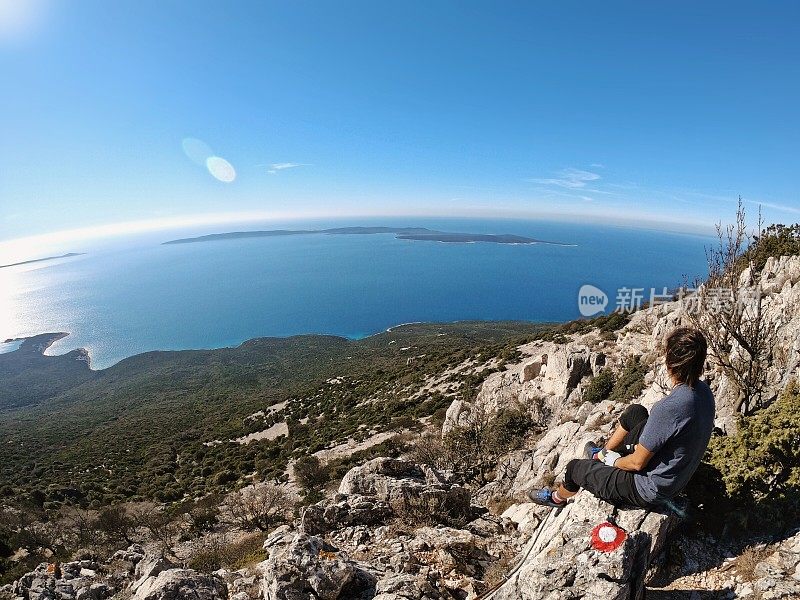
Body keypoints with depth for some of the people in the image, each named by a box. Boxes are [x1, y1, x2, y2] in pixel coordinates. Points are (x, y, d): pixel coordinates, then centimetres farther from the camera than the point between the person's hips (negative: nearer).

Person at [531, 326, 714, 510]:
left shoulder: (667, 408, -36)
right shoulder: (704, 390, -10)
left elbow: (637, 463, -24)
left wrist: (615, 462, -3)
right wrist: (640, 447, 9)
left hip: (650, 491, -8)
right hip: (677, 477, 8)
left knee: (575, 468, 9)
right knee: (635, 411, 19)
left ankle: (558, 498, 42)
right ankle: (603, 454, 37)